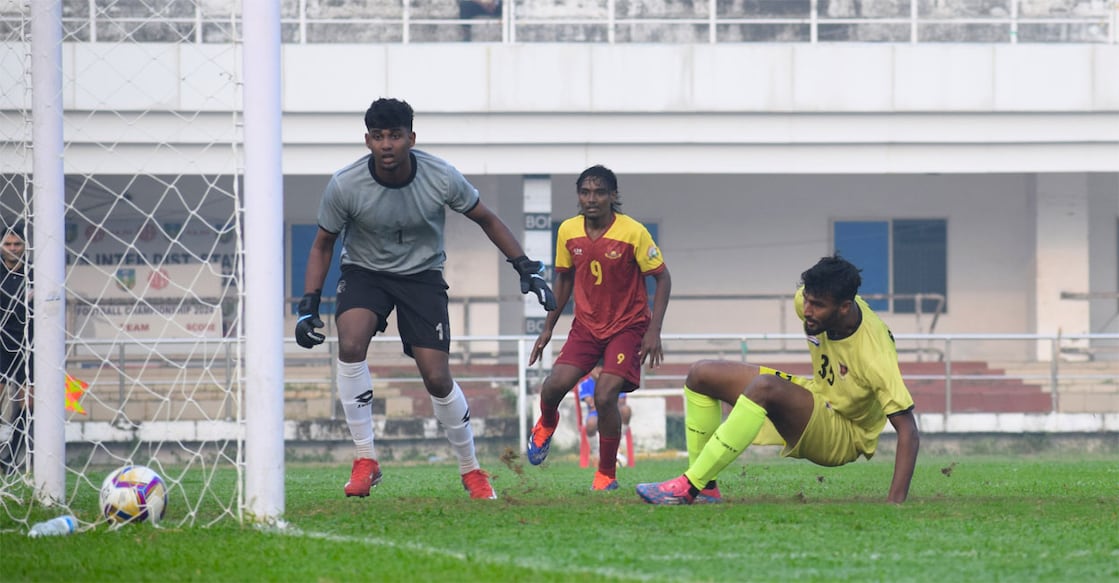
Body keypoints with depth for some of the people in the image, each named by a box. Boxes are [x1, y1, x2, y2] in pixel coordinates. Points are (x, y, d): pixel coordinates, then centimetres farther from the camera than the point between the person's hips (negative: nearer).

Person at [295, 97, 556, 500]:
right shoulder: (344, 186, -19)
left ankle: (471, 470, 15)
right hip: (365, 272, 0)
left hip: (423, 275, 0)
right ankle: (365, 459, -19)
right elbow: (322, 245, -4)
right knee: (350, 344, -29)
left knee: (437, 378, -8)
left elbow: (485, 219, 0)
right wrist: (308, 307, -12)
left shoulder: (441, 178, -19)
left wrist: (527, 268, -5)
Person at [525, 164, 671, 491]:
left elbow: (662, 278, -9)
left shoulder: (634, 233, -16)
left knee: (605, 397, -19)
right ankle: (546, 424, 24)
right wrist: (548, 328, 13)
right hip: (586, 326, 4)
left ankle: (607, 476, 1)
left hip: (627, 326, -4)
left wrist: (654, 331, -16)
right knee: (554, 385, -15)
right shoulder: (568, 232, -3)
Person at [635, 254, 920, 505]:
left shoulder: (875, 354, -33)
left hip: (844, 439, -8)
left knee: (765, 387, -36)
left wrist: (896, 500, -41)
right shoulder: (810, 301, -15)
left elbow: (907, 430, -32)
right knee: (701, 374, 1)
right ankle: (705, 488, -5)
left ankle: (690, 486, -31)